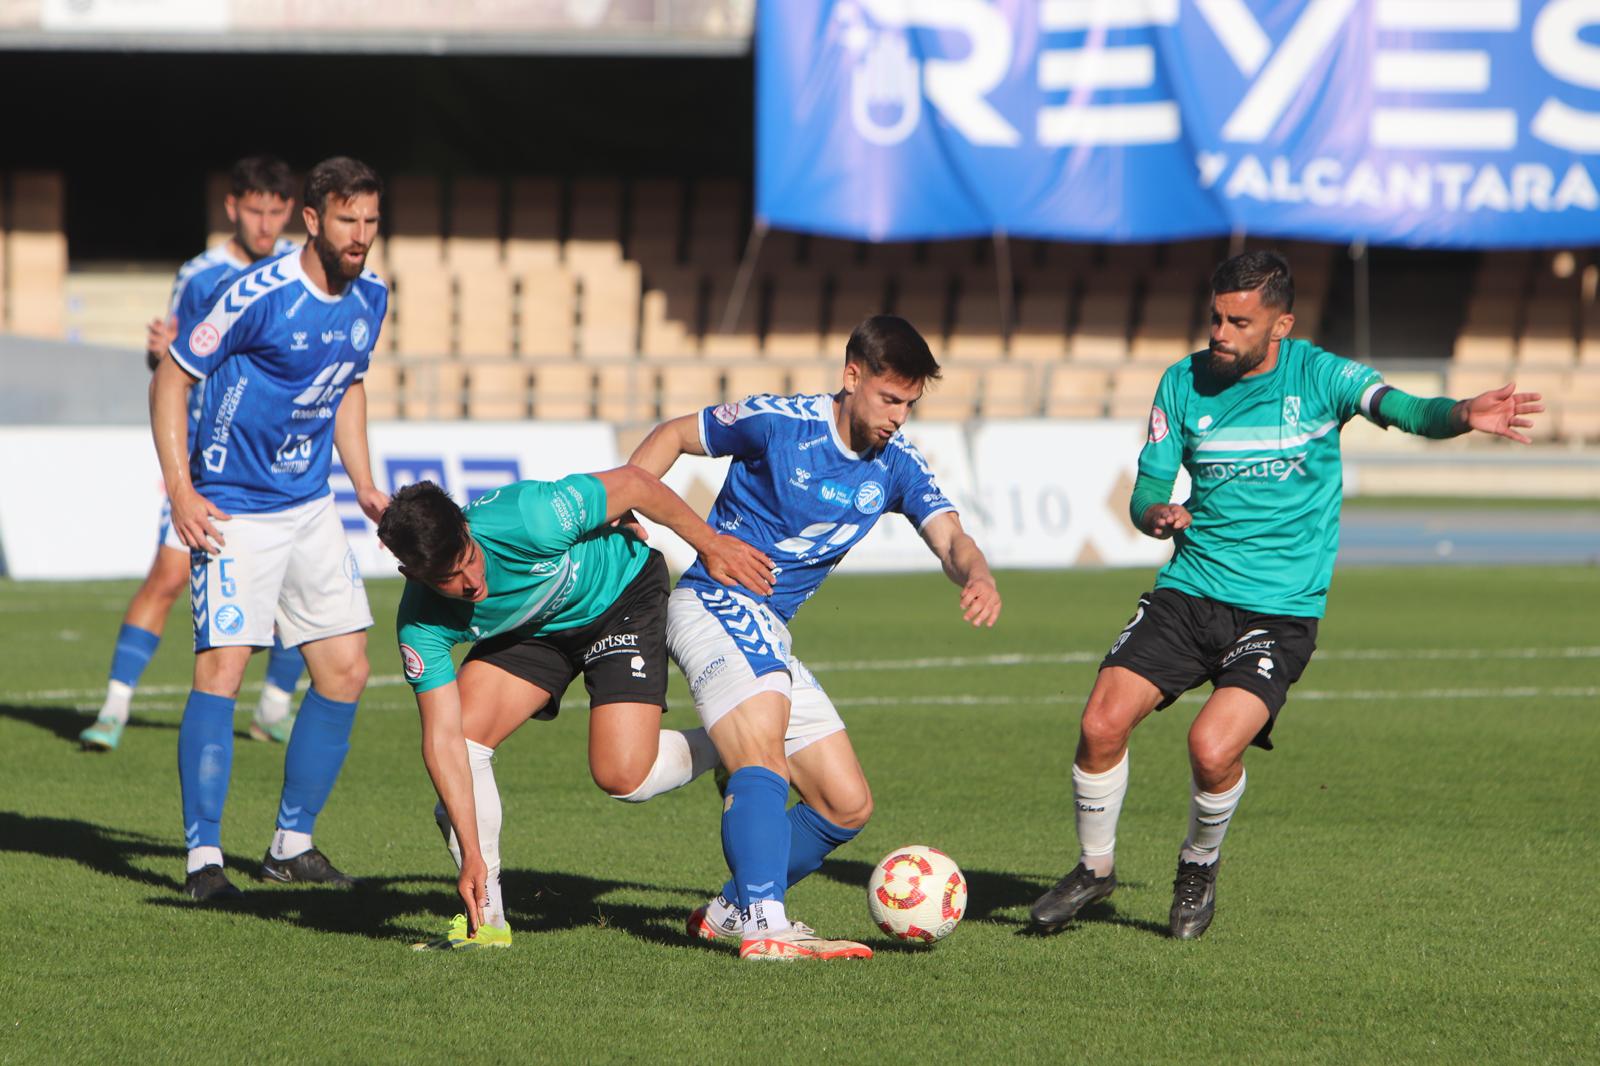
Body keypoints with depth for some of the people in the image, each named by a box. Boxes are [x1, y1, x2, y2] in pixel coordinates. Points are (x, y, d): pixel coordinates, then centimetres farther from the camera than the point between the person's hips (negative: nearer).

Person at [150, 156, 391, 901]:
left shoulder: (370, 299, 3)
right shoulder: (259, 295, -18)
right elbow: (172, 378, -10)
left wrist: (364, 484, 13)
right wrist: (180, 490, -16)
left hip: (310, 507, 7)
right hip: (233, 511, -7)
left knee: (345, 672, 4)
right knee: (221, 668, -16)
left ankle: (292, 843, 17)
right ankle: (203, 855, -10)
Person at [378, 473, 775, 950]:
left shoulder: (528, 519, -39)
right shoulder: (420, 624, -27)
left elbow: (633, 482, -23)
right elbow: (444, 737, -25)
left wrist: (710, 544, -10)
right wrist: (471, 855, -30)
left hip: (623, 595, -4)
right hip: (532, 631, 4)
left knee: (622, 777, -18)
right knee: (465, 733, -16)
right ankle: (486, 918, -4)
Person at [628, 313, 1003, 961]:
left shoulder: (897, 465, 4)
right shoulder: (778, 422, -10)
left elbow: (950, 538, -10)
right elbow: (673, 437, 2)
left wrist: (978, 577, -33)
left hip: (770, 636, 8)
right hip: (714, 605, -8)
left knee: (848, 807, 7)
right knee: (766, 741, -33)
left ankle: (730, 913, 19)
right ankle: (764, 926, -44)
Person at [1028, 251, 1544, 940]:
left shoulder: (1316, 375, -6)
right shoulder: (1184, 382, 4)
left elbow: (1405, 410, -21)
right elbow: (1146, 491, 8)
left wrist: (1461, 414, -43)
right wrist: (1158, 515, -17)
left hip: (1279, 611, -3)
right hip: (1188, 592, 3)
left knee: (1213, 748, -22)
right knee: (1102, 724, -12)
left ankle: (1199, 870, 9)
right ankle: (1095, 868, 13)